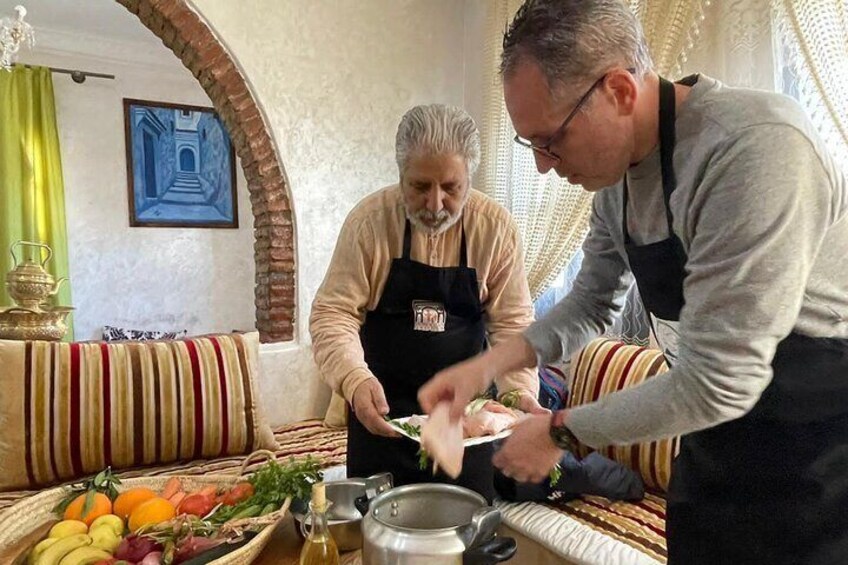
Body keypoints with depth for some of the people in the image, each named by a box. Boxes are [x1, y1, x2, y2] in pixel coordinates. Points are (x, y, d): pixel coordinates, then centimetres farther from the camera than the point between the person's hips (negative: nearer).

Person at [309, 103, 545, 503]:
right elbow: (332, 313, -14)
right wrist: (355, 380, -31)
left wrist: (520, 390, -21)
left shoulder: (497, 228, -9)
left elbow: (512, 322, -5)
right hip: (381, 409, -1)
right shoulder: (370, 219, -12)